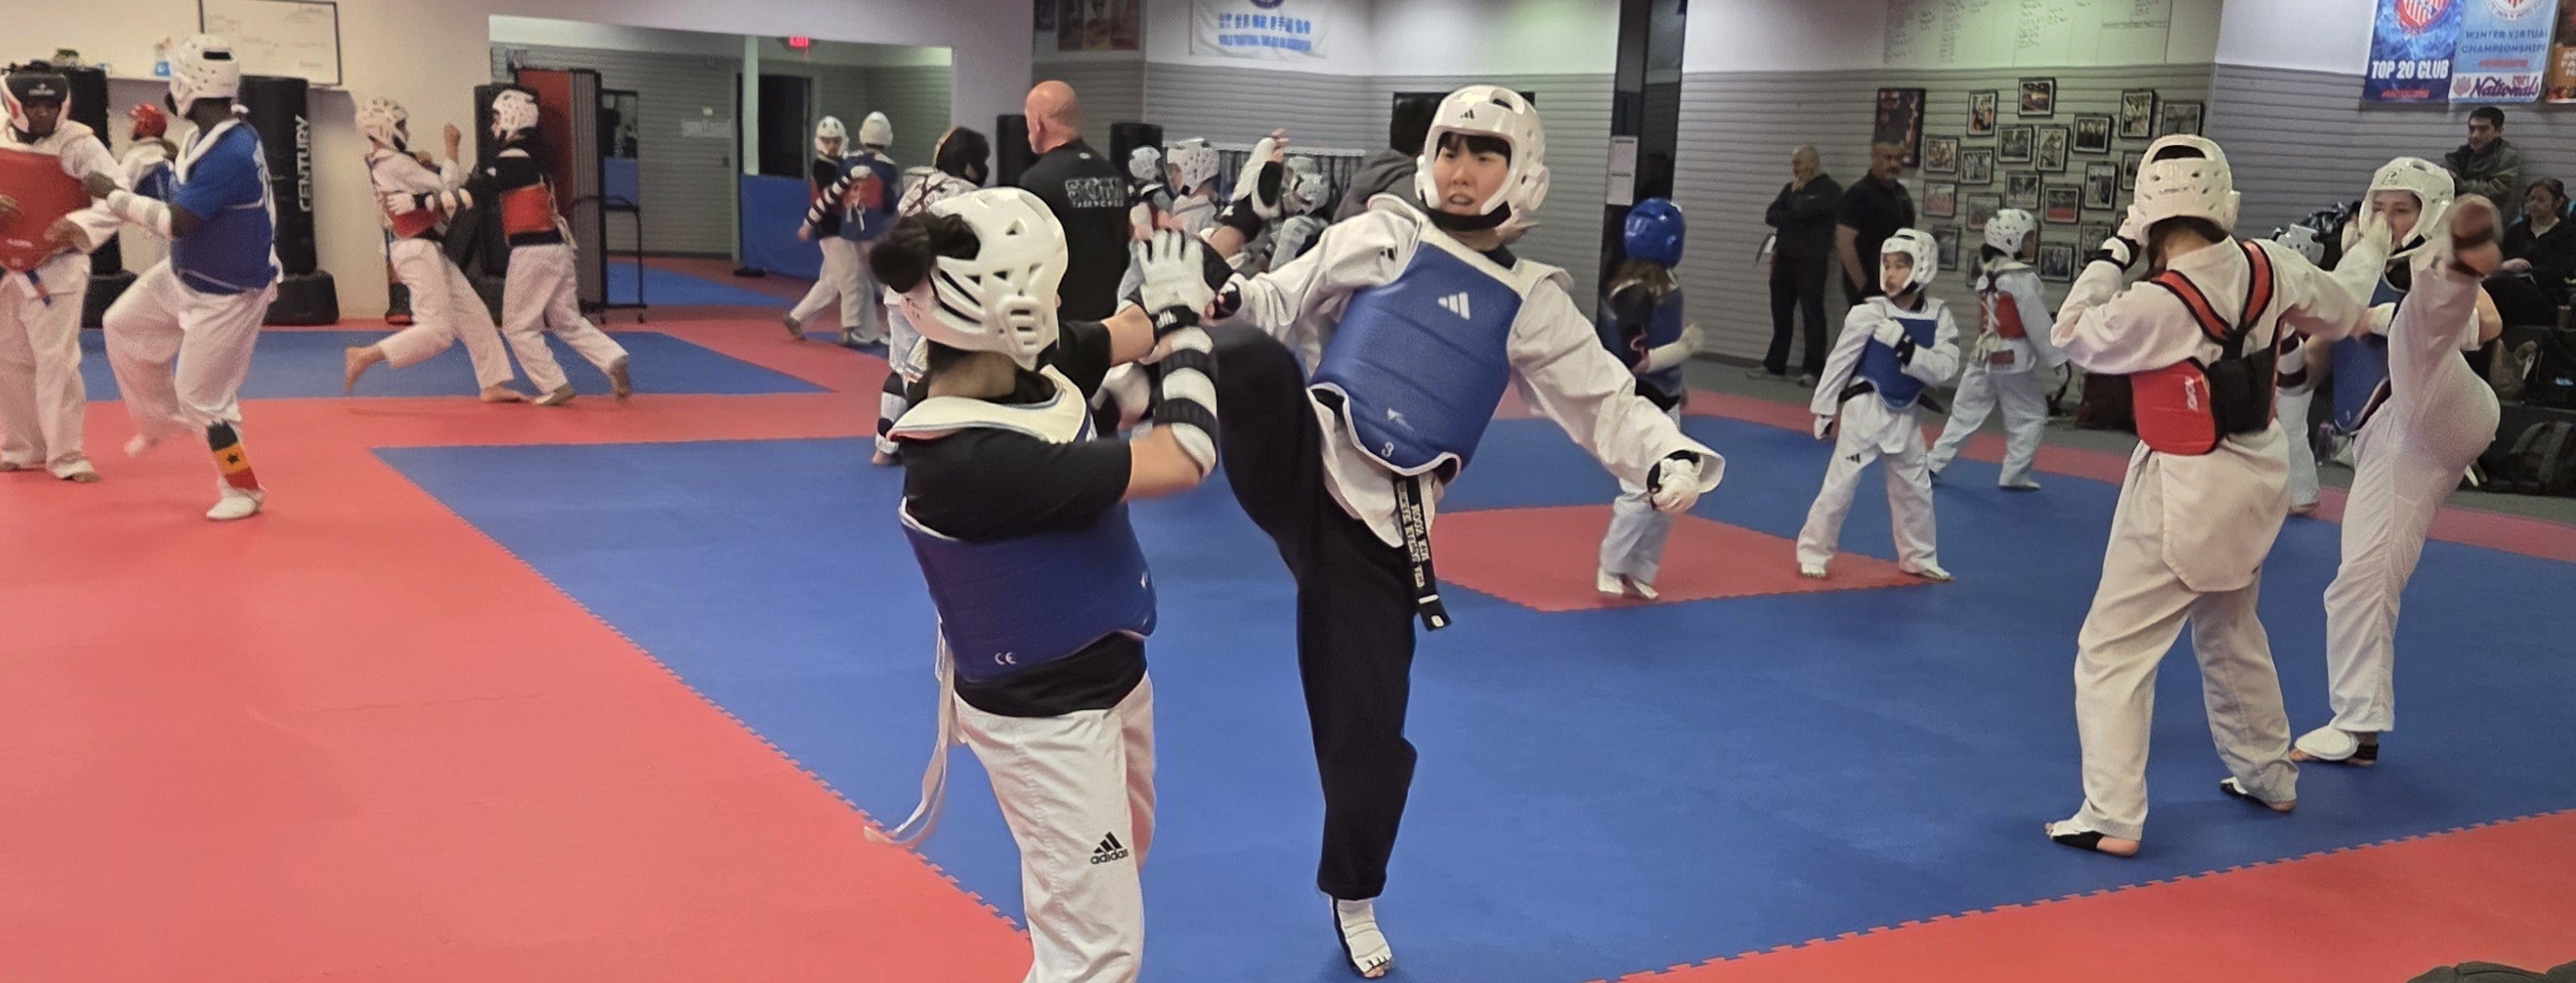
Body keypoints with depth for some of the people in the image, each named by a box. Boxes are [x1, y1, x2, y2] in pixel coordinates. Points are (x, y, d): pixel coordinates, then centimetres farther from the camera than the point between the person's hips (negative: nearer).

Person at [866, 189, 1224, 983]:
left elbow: (1125, 337, 12)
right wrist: (1184, 320, -17)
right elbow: (1183, 459, -31)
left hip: (1107, 672, 9)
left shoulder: (1021, 367, -11)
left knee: (1123, 853, 33)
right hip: (1044, 717, -9)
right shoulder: (974, 461, -36)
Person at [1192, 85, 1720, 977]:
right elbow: (1277, 308, 8)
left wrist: (1671, 456, -14)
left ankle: (1353, 901, 30)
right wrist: (1218, 299, -14)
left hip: (1376, 525, 1)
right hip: (1302, 470, -1)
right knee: (1254, 364, -36)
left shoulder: (1529, 302, 6)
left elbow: (1606, 402, 5)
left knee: (1368, 730, 8)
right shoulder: (1378, 237, 3)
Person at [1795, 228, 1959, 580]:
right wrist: (1824, 411, -3)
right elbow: (1839, 362, -7)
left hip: (1904, 415, 4)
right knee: (1840, 484, -2)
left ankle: (1919, 557, 33)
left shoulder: (1938, 316, -5)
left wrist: (1905, 347, -26)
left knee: (1915, 487, 17)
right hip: (1864, 410, -4)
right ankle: (1813, 553, 11)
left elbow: (1944, 369, -13)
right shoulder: (1867, 313, -13)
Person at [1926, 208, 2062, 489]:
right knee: (2030, 416, 6)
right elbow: (2038, 326, -13)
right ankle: (2015, 474, 7)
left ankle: (1933, 462, 11)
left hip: (1983, 356, 7)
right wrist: (2056, 358, -6)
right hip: (2014, 360, -7)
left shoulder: (1985, 275, 8)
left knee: (1966, 412, 13)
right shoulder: (2023, 278, -15)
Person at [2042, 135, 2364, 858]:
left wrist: (2115, 255, -5)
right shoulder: (2267, 268, -7)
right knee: (2232, 635, 27)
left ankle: (2112, 818, -4)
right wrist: (2274, 330, 32)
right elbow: (2340, 315, 13)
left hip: (2185, 492, -7)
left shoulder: (2155, 306, -26)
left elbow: (2072, 336, -8)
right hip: (2254, 475, 8)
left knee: (2114, 650, -2)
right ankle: (2268, 775, 42)